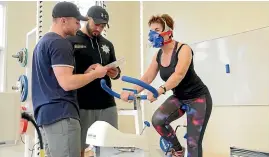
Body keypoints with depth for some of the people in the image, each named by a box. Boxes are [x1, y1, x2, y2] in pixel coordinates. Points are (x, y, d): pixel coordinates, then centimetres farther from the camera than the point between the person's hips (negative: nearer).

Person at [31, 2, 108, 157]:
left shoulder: (43, 42, 20)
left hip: (46, 112, 10)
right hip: (61, 114, -10)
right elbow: (66, 83, -20)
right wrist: (96, 74, -7)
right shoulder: (60, 43, -11)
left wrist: (85, 73, 13)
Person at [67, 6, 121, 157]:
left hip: (107, 105, 5)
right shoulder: (71, 41, 1)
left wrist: (116, 73, -2)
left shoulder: (107, 44, 17)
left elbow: (115, 70, 22)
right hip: (81, 106, -4)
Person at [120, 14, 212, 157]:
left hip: (198, 97, -5)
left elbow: (179, 74, -38)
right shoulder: (158, 55, -1)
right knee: (157, 119, -22)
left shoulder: (183, 49, -21)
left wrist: (160, 90, -54)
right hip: (178, 97, 6)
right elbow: (147, 78, -6)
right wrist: (131, 92, -24)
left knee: (193, 144, -5)